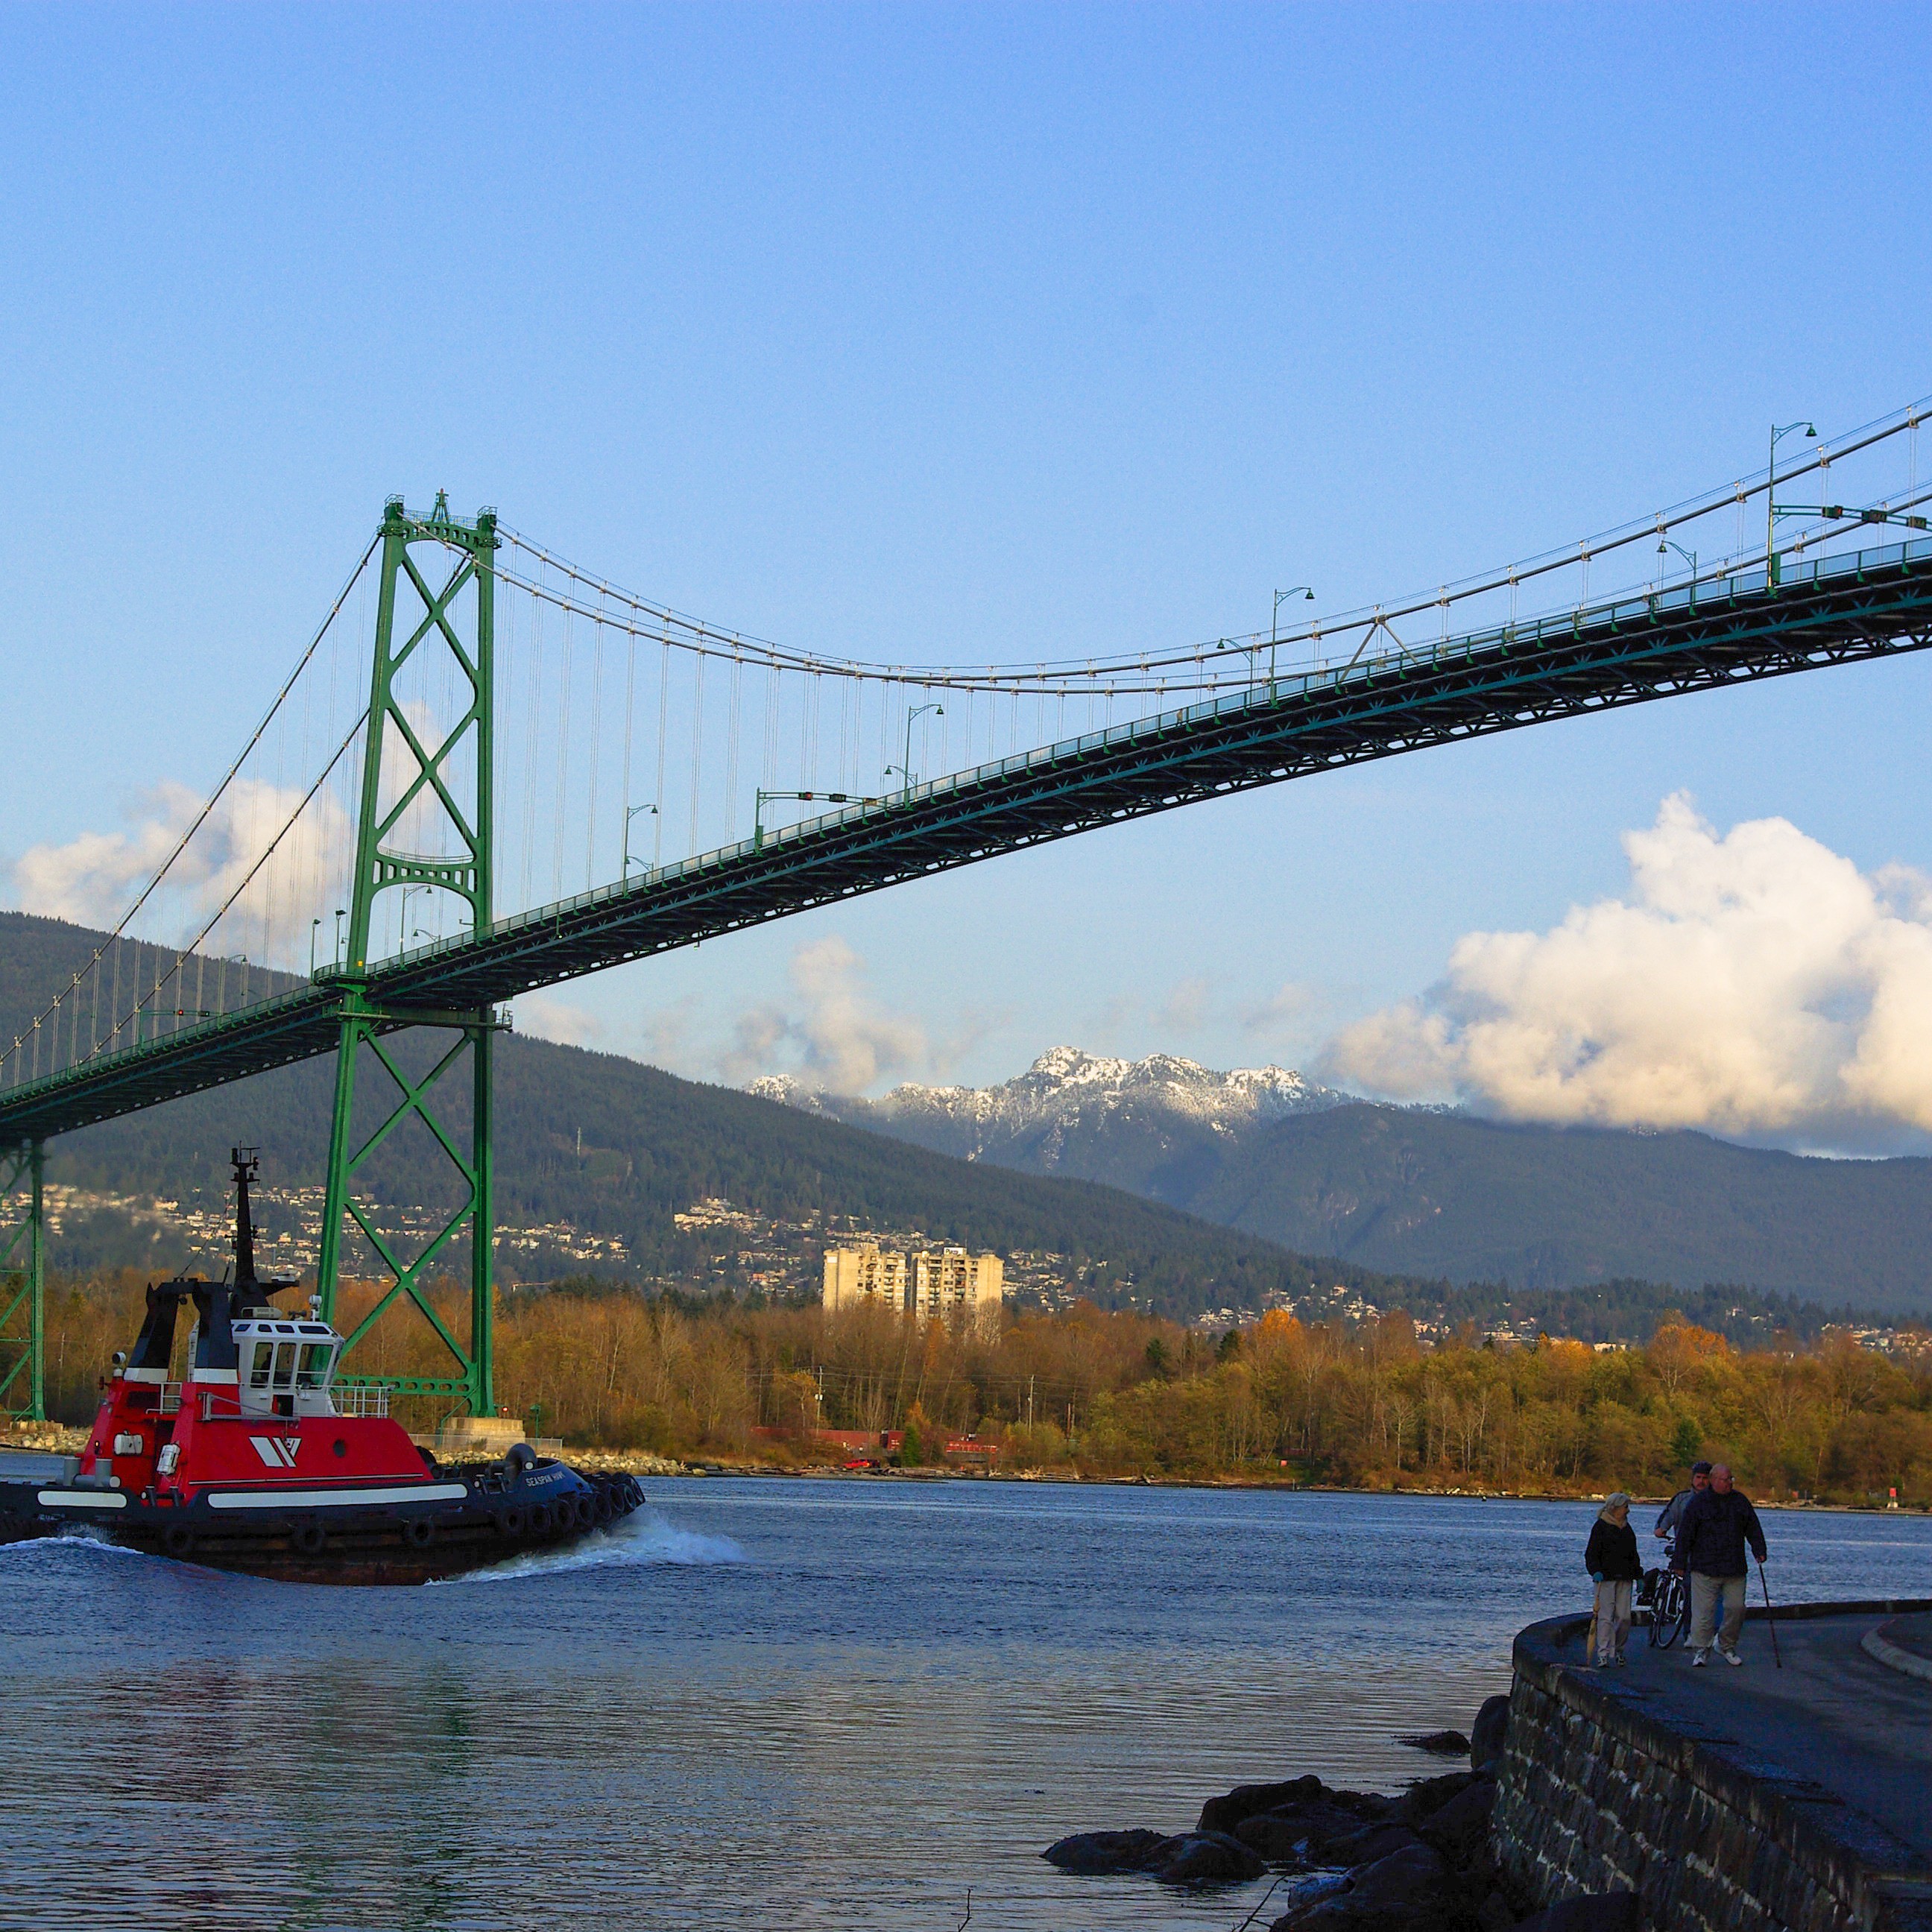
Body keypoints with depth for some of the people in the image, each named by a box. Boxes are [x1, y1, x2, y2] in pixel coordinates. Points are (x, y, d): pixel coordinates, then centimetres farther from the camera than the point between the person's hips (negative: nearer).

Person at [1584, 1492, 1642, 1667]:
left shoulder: (1627, 1528, 18)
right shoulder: (1601, 1526, -2)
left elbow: (1633, 1555, 25)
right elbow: (1591, 1553, -5)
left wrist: (1638, 1575, 18)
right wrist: (1596, 1571, -19)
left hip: (1624, 1579, 6)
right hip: (1606, 1577, -6)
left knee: (1624, 1617, 0)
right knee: (1605, 1616, -11)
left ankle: (1618, 1650, 17)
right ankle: (1603, 1654, -11)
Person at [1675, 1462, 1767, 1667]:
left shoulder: (1740, 1501, 10)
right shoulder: (1697, 1504, -1)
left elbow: (1753, 1529, 16)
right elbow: (1685, 1535, -1)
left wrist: (1759, 1551, 4)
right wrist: (1681, 1563, -3)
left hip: (1735, 1569, 3)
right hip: (1705, 1569, -3)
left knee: (1736, 1608, 1)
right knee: (1703, 1610, -6)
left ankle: (1727, 1646, 19)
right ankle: (1701, 1650, 1)